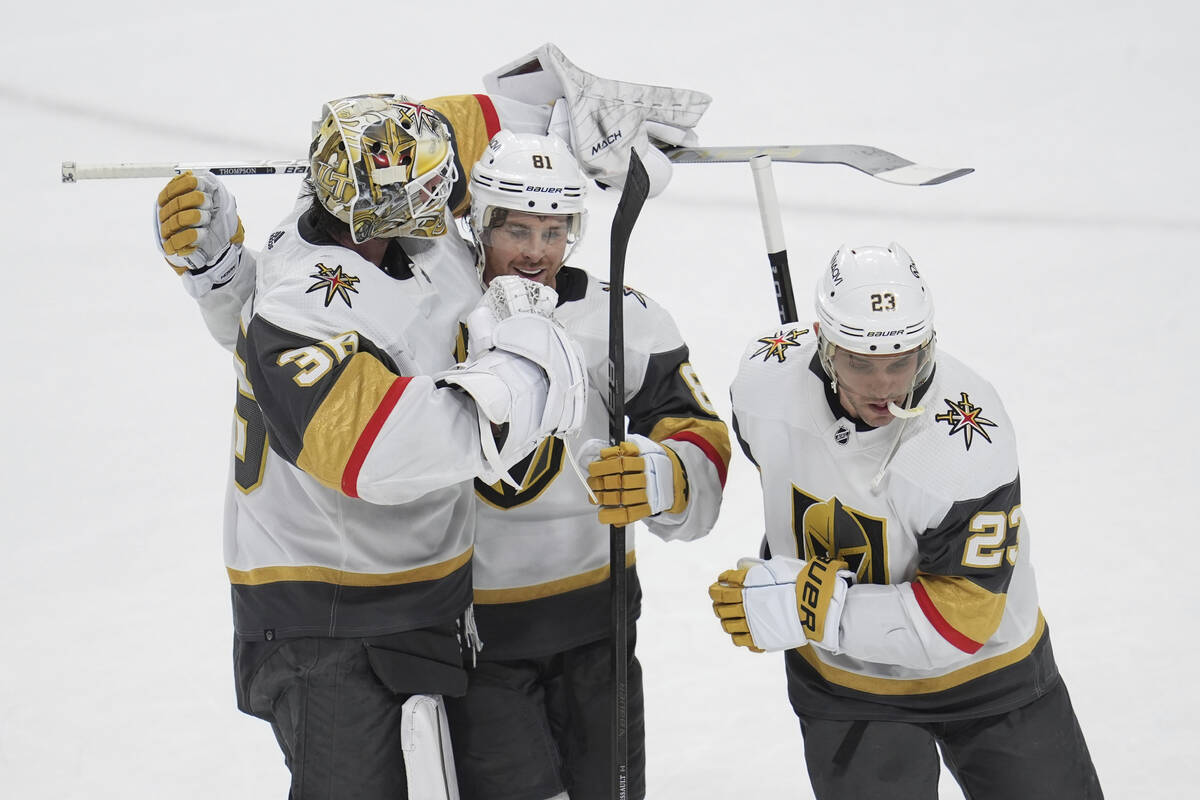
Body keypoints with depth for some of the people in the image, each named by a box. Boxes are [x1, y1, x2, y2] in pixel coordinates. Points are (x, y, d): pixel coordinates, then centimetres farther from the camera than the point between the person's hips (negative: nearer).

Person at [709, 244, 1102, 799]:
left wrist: (808, 609, -34)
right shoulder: (766, 379, -20)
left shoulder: (970, 442, -33)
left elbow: (962, 618, -31)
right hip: (842, 680, 2)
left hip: (985, 669, -2)